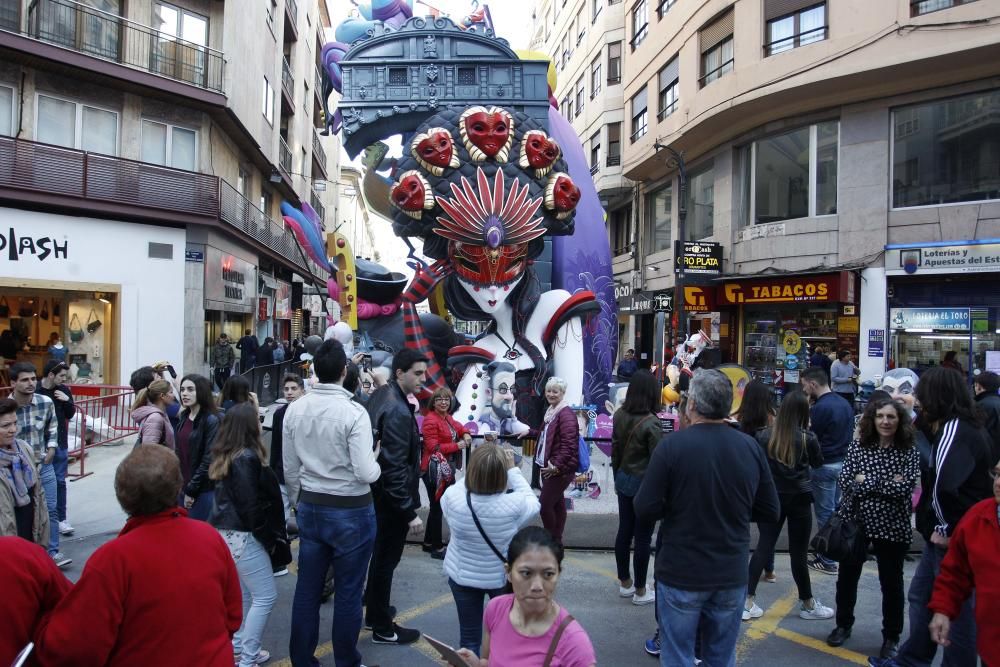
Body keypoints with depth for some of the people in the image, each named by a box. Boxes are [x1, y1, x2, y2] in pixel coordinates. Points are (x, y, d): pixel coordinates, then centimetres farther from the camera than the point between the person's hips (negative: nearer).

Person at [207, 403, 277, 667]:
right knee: (265, 596, 0)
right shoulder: (246, 457, -19)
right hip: (241, 535, -9)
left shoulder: (224, 455, 7)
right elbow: (248, 503, -19)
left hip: (223, 531, 9)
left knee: (242, 593, 21)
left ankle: (237, 645, 30)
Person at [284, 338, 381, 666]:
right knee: (348, 592, 10)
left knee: (307, 588, 16)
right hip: (352, 511, -5)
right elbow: (365, 473, -20)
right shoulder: (354, 412, -19)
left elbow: (289, 469, 6)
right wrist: (377, 462, 2)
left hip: (310, 507, 5)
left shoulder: (294, 409, -3)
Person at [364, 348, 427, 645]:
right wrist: (411, 512, -24)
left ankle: (375, 610, 40)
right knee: (386, 559, 5)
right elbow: (395, 467, -27)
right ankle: (383, 628, 21)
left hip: (378, 494, 10)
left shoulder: (380, 396, 3)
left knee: (380, 555, 23)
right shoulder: (398, 412, -26)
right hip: (392, 498, -10)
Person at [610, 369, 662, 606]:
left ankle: (625, 583, 31)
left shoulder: (620, 415, -2)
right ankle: (640, 591, 17)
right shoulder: (650, 423, -22)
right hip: (645, 484, -7)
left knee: (624, 531, 16)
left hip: (624, 480, 7)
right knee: (643, 538, 5)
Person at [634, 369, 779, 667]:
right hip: (732, 575, 4)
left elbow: (645, 509, -14)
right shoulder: (751, 447, -4)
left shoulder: (672, 445, -16)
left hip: (681, 574, -3)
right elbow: (771, 512, 4)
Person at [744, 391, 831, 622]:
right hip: (799, 499, -2)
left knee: (763, 546, 8)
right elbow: (818, 463, 7)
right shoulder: (808, 438, -13)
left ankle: (748, 601, 8)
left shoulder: (763, 435, -8)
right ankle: (807, 604, 26)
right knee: (798, 551, 9)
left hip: (770, 498, 2)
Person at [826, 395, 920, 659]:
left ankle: (891, 636, 29)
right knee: (847, 576, 14)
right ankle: (843, 624, 35)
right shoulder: (858, 446, -2)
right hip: (856, 521, 2)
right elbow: (845, 481, -10)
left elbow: (904, 489, -17)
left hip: (892, 527, -2)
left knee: (891, 582, 10)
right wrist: (887, 485, -15)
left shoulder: (909, 451, -5)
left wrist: (867, 480, -12)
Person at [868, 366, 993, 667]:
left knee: (954, 608, 4)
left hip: (952, 540, -10)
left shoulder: (955, 431, -22)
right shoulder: (957, 427, 10)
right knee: (920, 596, 19)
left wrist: (948, 529, -22)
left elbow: (944, 486, -34)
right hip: (943, 535, 10)